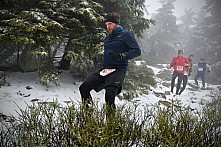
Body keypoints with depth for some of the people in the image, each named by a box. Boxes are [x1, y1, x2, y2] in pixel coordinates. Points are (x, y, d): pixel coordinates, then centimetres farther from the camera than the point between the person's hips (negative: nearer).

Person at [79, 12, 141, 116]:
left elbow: (137, 51, -7)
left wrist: (122, 56, -22)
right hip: (105, 70, 8)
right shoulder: (108, 37, 21)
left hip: (118, 69, -7)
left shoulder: (125, 35, -1)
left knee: (110, 95, -27)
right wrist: (103, 66, 17)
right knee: (84, 87, -5)